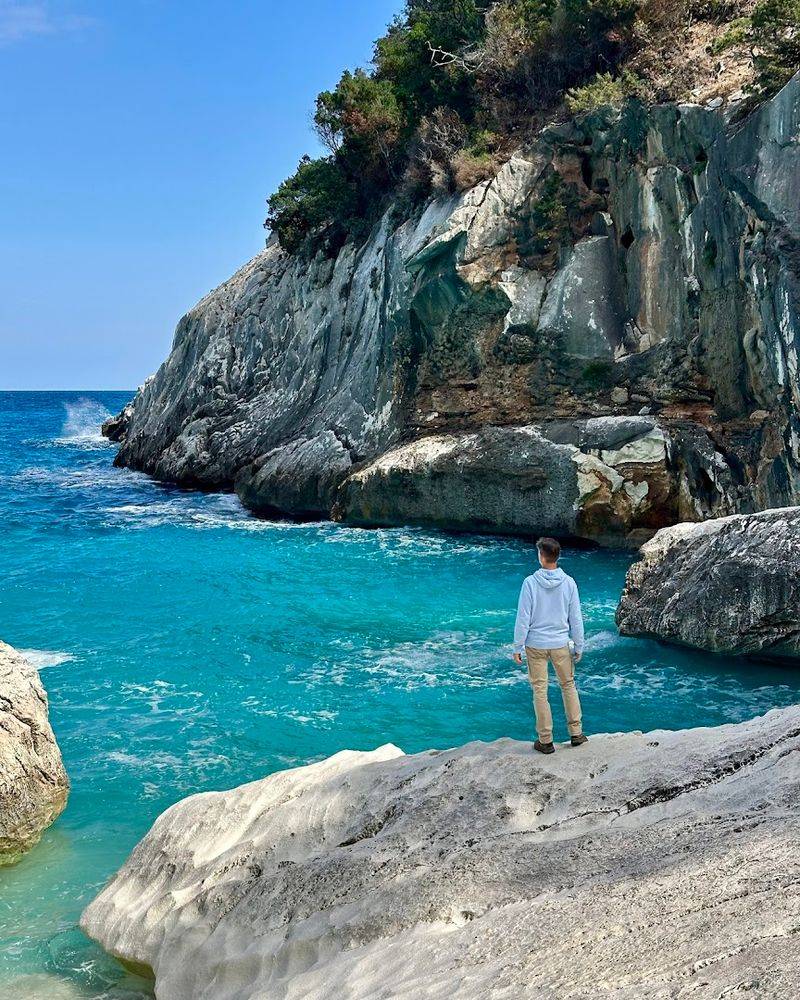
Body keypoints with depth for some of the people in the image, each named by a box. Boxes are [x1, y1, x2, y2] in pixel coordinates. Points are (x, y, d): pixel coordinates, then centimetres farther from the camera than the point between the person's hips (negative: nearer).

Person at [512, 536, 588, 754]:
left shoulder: (531, 582, -14)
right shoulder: (568, 583, -6)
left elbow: (523, 618, -12)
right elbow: (576, 618, 0)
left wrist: (518, 647, -3)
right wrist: (579, 647, 10)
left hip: (535, 645, -2)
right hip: (561, 644, 2)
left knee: (540, 691, 6)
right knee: (568, 685, 19)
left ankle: (545, 740, 12)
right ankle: (576, 733, 23)